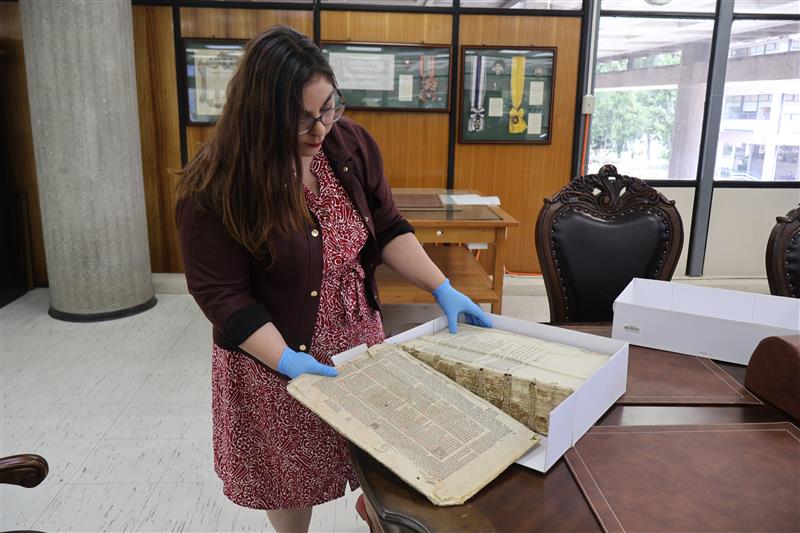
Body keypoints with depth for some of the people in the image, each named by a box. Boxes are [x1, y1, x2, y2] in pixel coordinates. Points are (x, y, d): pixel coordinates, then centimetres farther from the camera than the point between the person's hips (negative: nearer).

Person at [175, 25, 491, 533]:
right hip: (273, 358, -3)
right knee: (289, 477, 15)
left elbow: (386, 228, -1)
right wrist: (287, 360, -28)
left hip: (358, 337, 4)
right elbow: (223, 295, -18)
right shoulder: (213, 189, -22)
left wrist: (442, 289, -10)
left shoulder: (352, 144, -9)